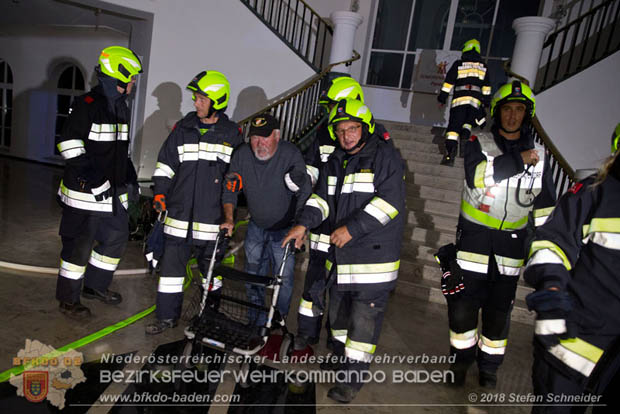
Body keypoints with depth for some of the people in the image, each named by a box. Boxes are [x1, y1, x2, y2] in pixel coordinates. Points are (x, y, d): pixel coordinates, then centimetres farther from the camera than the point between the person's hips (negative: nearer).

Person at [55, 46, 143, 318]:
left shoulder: (120, 106, 15)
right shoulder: (87, 105, -12)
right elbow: (68, 141, -16)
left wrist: (129, 172, 20)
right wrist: (86, 168, -24)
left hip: (114, 191, 9)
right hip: (85, 191, -9)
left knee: (117, 237, 15)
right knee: (79, 244, 0)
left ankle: (96, 285, 34)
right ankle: (68, 299, 18)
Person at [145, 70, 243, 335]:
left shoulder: (232, 134, 3)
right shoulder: (183, 128, 7)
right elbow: (165, 164, 10)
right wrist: (159, 192, 1)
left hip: (213, 214, -1)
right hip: (180, 211, 2)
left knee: (211, 266, 11)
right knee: (172, 263, 5)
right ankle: (167, 316, 21)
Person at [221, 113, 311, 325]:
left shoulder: (291, 154, -21)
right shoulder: (242, 155, -10)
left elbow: (305, 193, -22)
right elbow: (230, 189, 0)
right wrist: (229, 218, -10)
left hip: (284, 230, -3)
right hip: (256, 227, 4)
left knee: (284, 278, 0)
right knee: (253, 276, 12)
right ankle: (256, 321, 29)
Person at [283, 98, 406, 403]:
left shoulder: (386, 157, -10)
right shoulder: (335, 161, 13)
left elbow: (389, 201, -19)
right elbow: (322, 197, 8)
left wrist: (352, 228, -23)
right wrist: (303, 223, -9)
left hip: (375, 253, -7)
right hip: (340, 252, 7)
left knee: (364, 315, -2)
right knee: (338, 308, 19)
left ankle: (355, 375, 14)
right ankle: (341, 358, 41)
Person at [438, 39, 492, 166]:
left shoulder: (458, 64, 9)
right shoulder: (483, 67, 17)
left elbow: (449, 82, 6)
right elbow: (487, 87, 16)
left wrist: (442, 98, 10)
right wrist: (485, 102, 20)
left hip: (459, 98, -2)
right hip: (476, 100, 2)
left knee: (454, 125, -6)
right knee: (468, 122, 18)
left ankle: (450, 150, -21)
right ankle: (465, 134, -12)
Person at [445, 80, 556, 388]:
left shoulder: (538, 156, 8)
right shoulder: (478, 143, -3)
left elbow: (544, 208, 12)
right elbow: (476, 176, -25)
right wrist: (518, 160, -21)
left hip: (511, 242, 3)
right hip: (474, 235, -2)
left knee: (499, 310, 10)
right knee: (464, 303, 1)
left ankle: (489, 366, 30)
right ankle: (461, 360, 24)